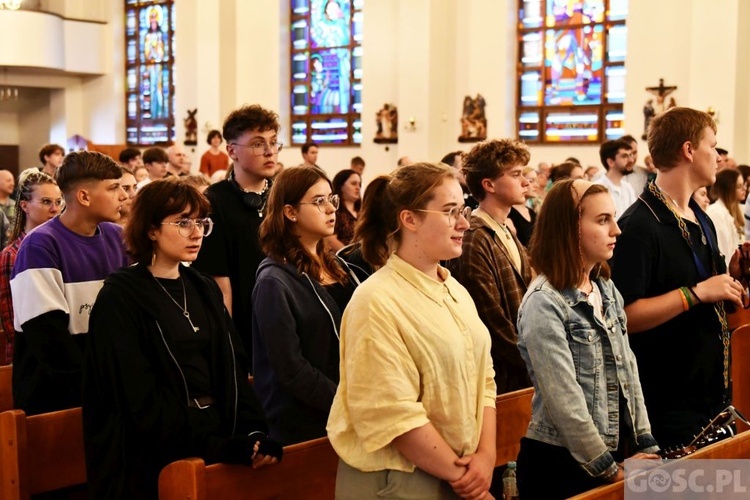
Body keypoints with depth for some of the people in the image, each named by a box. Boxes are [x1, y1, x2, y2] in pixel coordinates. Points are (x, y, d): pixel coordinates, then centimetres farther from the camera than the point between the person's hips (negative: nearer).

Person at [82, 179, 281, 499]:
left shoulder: (205, 289, 11)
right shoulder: (120, 298, -8)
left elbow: (231, 368, 8)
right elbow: (141, 397, -15)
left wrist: (253, 431, -7)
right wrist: (217, 447, -20)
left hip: (217, 431, 5)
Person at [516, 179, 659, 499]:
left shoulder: (607, 289, 7)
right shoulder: (544, 303, -18)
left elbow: (628, 370, 9)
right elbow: (564, 401, -20)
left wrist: (646, 443, 2)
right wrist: (608, 469, -14)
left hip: (619, 450, 7)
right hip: (561, 463, -7)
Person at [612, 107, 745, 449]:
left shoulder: (702, 221, 14)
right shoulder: (639, 226, -18)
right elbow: (623, 315, -26)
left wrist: (731, 276, 4)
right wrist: (696, 293, -24)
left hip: (715, 392, 9)